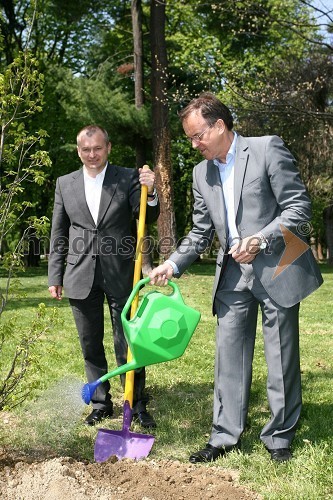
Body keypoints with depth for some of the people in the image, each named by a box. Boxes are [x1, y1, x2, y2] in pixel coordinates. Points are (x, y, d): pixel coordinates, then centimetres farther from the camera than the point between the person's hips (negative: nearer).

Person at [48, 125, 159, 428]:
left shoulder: (128, 178, 0)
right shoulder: (65, 184, 7)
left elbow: (147, 219, -5)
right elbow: (59, 235, 10)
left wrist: (150, 193, -24)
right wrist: (55, 277, 8)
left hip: (120, 275, -3)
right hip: (81, 277, 3)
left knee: (127, 343, 2)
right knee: (91, 345, 12)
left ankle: (138, 404, 15)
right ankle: (101, 402, 26)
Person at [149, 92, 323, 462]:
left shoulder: (267, 149, -8)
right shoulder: (202, 172, 10)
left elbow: (299, 207, -10)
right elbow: (200, 232, 13)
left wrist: (260, 240, -20)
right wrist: (172, 265, -1)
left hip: (276, 268, -5)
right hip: (233, 274, 5)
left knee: (282, 357, 4)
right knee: (229, 355, 6)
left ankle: (279, 437, 18)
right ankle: (225, 435, 15)